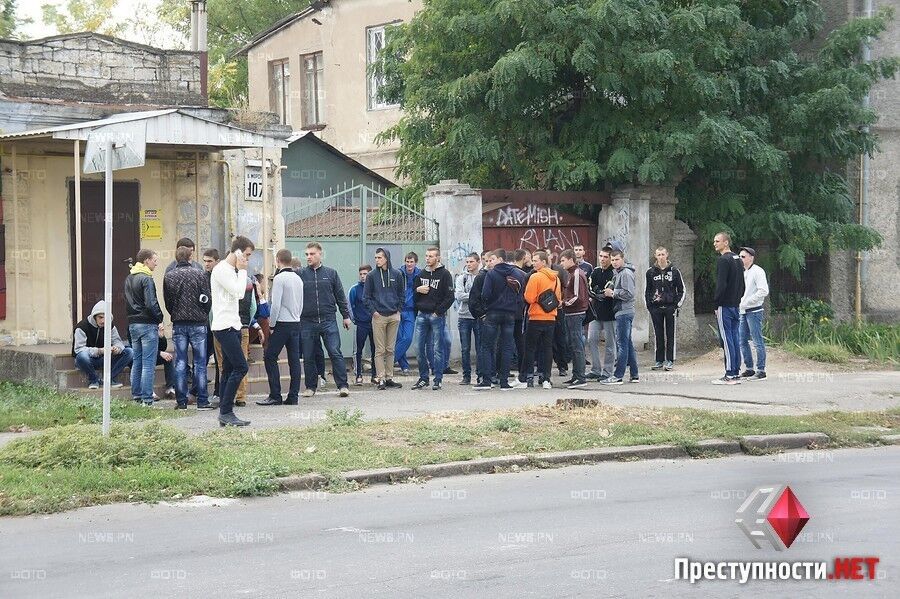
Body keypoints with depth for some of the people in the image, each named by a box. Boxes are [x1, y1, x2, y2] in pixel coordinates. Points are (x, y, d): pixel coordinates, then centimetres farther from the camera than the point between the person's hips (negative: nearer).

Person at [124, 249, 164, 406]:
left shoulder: (129, 279, 13)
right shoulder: (146, 279, -14)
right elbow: (151, 304, -20)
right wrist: (160, 318, -6)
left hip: (133, 324, 9)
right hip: (147, 324, -9)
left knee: (136, 362, 14)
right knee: (148, 364, -7)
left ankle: (136, 396, 16)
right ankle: (147, 399, -9)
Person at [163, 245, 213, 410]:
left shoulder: (168, 276, 3)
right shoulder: (199, 274, -5)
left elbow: (167, 301, 6)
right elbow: (206, 299, -5)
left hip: (178, 324, 2)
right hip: (198, 323, -2)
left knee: (180, 363, 5)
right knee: (200, 363, 2)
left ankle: (181, 401, 4)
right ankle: (202, 401, 0)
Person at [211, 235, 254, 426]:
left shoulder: (232, 270, 19)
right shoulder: (222, 269, -11)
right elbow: (239, 293, -16)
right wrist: (242, 270, -10)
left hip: (232, 326, 10)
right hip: (224, 326, -10)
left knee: (229, 370, 8)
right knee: (240, 367, -15)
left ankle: (224, 413, 9)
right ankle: (226, 412, -14)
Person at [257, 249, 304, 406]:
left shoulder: (279, 278, -12)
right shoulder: (298, 279, 11)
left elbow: (275, 304, -16)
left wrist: (271, 325, -8)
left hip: (282, 324, -7)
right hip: (296, 323, 8)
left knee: (270, 358, -2)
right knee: (294, 360, 6)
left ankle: (275, 396, -7)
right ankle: (293, 396, 6)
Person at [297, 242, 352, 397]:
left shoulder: (331, 273, 7)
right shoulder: (301, 275, 5)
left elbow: (340, 296, 10)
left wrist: (346, 316, 9)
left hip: (328, 320, -1)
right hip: (307, 322, 1)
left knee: (335, 353, -7)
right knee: (308, 357, 5)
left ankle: (342, 385, -4)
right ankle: (311, 387, 16)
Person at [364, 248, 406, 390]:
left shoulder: (397, 274, 6)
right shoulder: (372, 276, 1)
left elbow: (402, 294, 13)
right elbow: (366, 296, 4)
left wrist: (399, 309, 4)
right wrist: (373, 311, -6)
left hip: (394, 316, 2)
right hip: (379, 316, -2)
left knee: (390, 350, 8)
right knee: (380, 350, -3)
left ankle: (389, 378, 13)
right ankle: (381, 379, -2)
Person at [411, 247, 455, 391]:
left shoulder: (444, 274, -2)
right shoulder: (421, 274, 14)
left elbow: (450, 297, -6)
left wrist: (438, 311, -11)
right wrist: (418, 290, -2)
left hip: (437, 315, -5)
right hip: (421, 314, 5)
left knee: (437, 349, -3)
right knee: (421, 348, 4)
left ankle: (438, 379, 1)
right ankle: (423, 378, 13)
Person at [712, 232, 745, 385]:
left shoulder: (723, 260, -13)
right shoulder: (738, 260, 15)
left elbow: (721, 285, -19)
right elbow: (742, 284, 18)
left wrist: (716, 304, -12)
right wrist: (737, 300, 18)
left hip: (725, 307, -9)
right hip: (736, 306, 9)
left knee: (727, 340, -7)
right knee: (735, 340, 9)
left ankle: (730, 375, -8)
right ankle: (736, 374, 11)